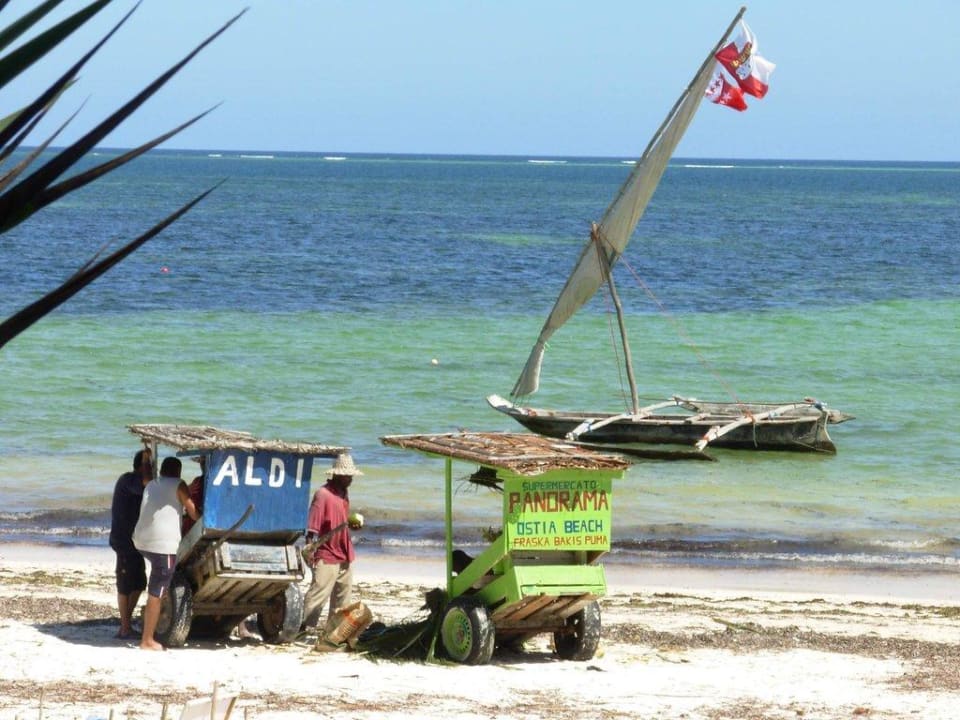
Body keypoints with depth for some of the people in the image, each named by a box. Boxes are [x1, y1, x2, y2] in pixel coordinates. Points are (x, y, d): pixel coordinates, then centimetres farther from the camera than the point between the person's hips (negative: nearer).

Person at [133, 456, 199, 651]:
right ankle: (147, 641, -5)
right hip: (163, 544, -7)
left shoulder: (151, 485, 19)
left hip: (141, 540, 7)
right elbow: (193, 512, 1)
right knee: (155, 594, -5)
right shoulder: (178, 486, 0)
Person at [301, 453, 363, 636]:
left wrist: (353, 523, 8)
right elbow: (313, 526, -18)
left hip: (344, 557, 9)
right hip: (327, 556, -9)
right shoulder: (323, 495, -14)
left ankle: (332, 630, 21)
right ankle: (304, 626, -12)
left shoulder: (344, 494, 13)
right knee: (318, 594, -13)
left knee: (343, 596, 13)